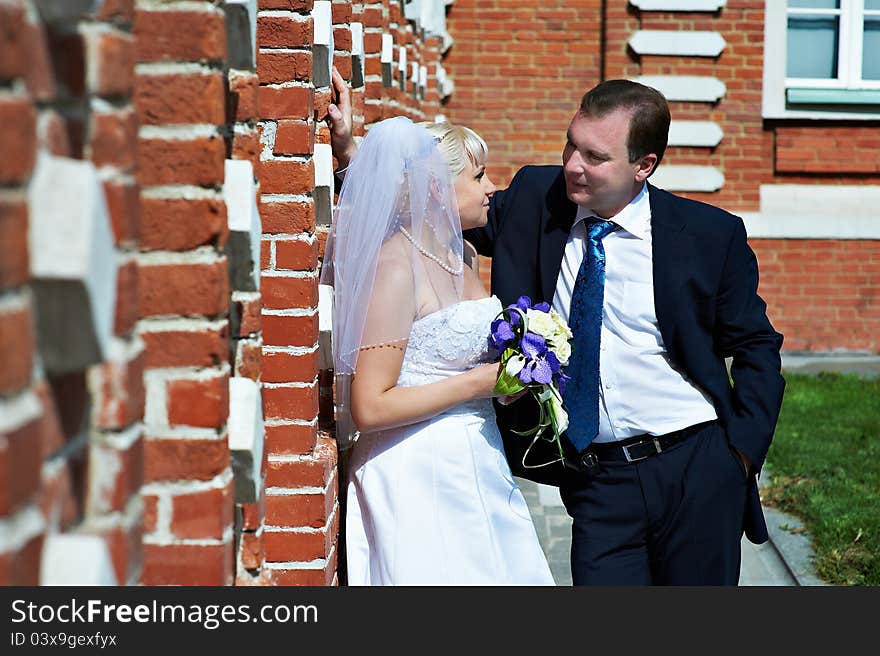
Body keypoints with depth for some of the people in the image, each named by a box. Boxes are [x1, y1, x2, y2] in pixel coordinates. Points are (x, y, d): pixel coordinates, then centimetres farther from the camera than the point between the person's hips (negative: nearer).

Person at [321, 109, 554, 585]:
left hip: (475, 469, 9)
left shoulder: (454, 254, 10)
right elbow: (370, 408, -21)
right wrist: (479, 382, -16)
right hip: (418, 479, -9)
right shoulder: (395, 267, -16)